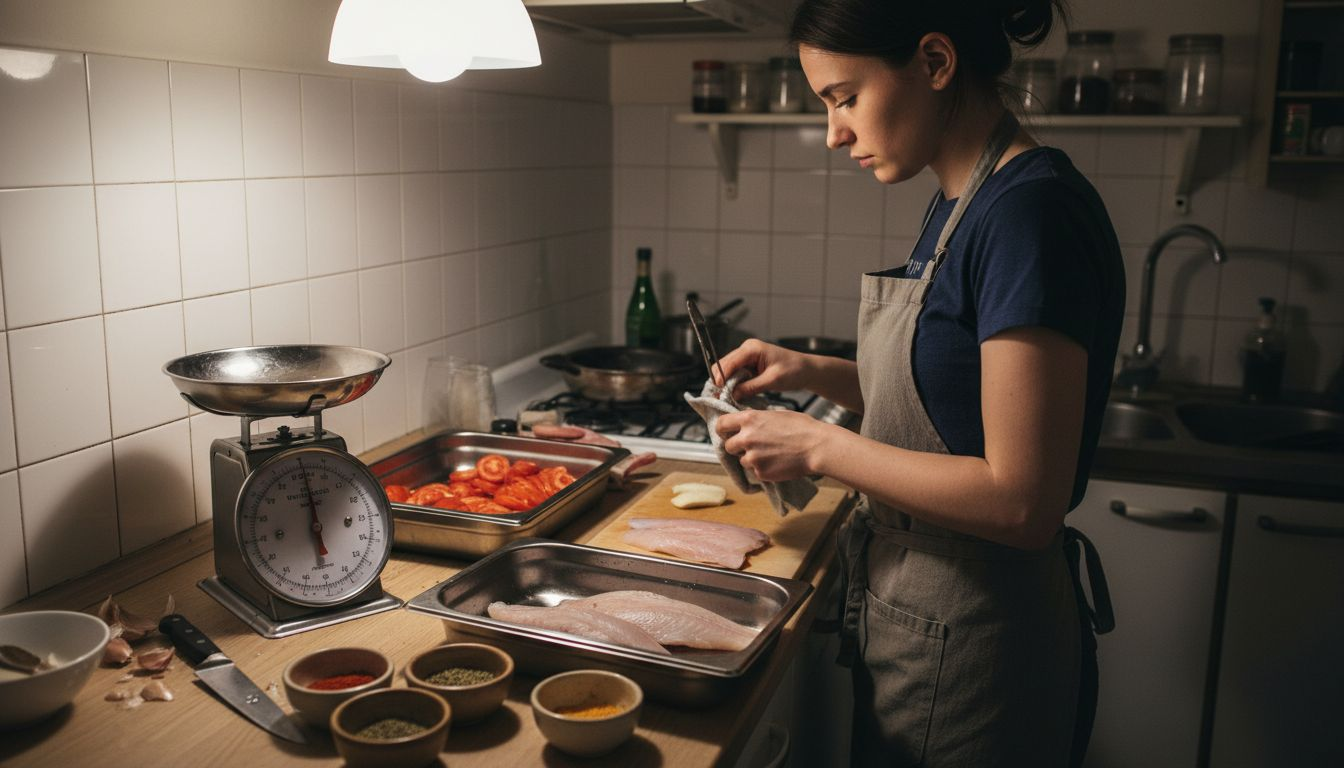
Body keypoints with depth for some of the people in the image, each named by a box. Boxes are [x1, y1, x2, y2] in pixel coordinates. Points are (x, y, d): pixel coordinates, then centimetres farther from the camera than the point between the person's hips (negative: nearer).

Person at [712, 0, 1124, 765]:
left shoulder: (1035, 213, -24)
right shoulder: (962, 202, 5)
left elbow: (1022, 502, -26)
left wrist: (819, 445, -19)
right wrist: (810, 371, 2)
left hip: (970, 650, -8)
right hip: (908, 614, 9)